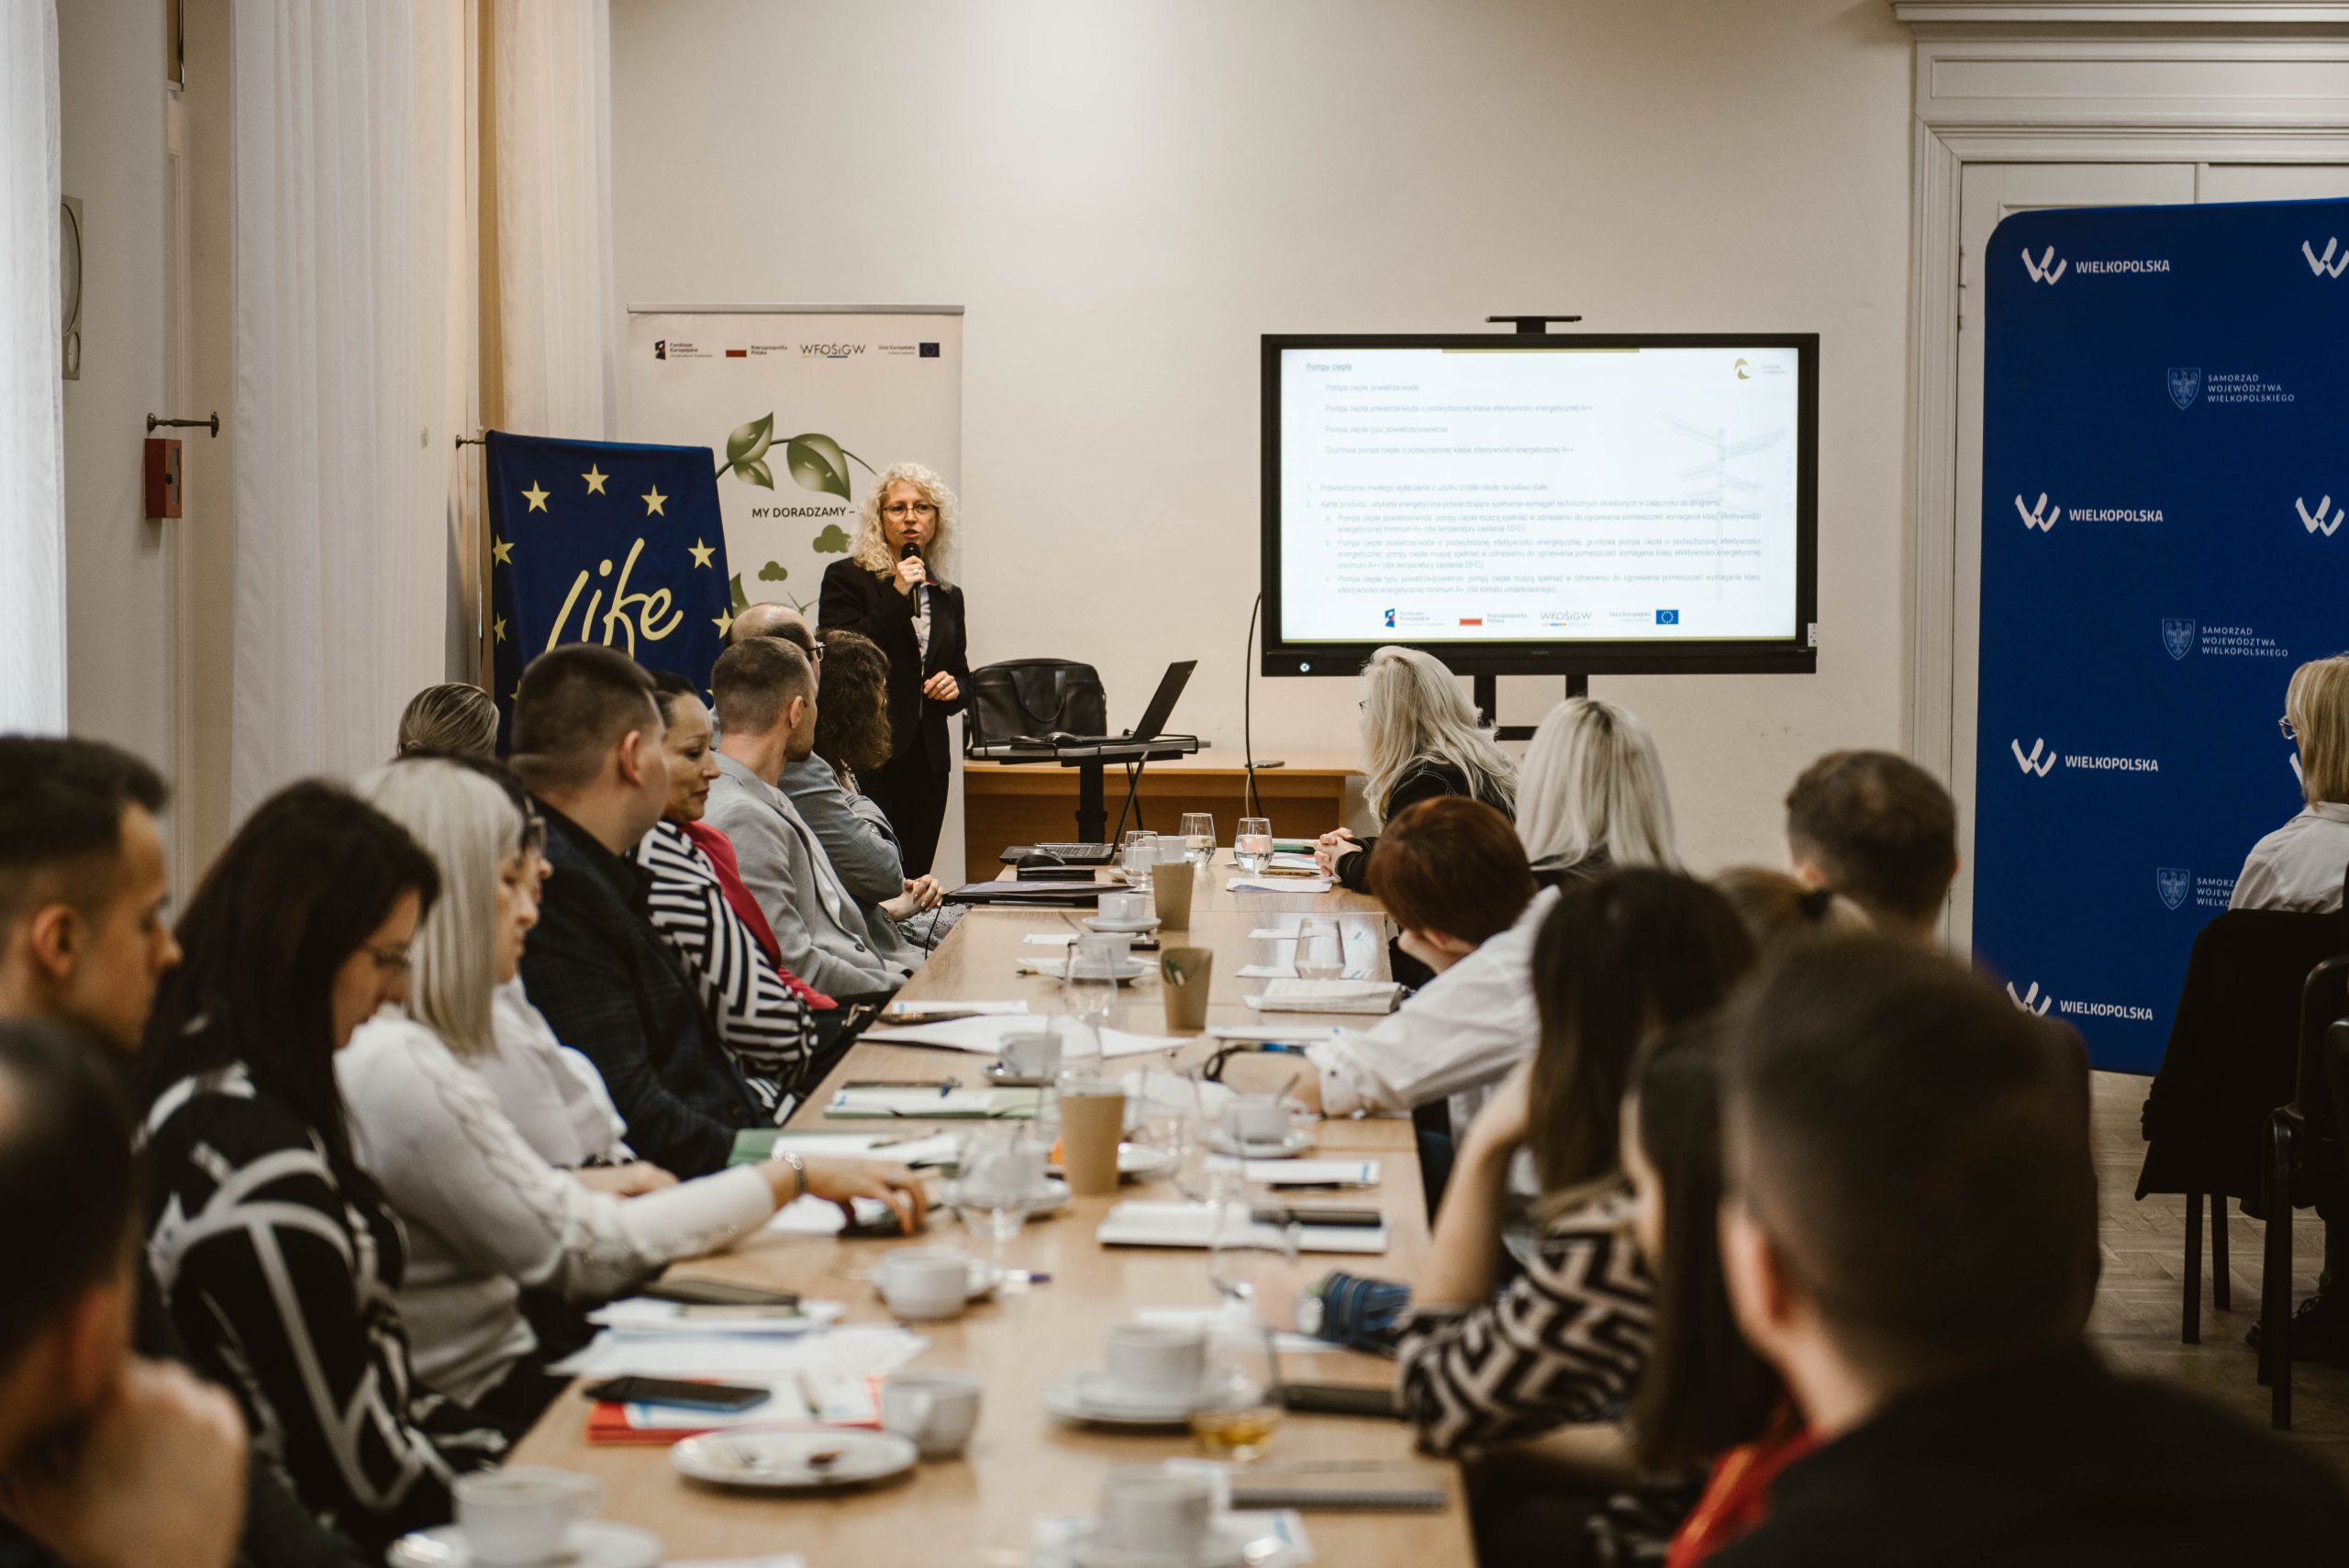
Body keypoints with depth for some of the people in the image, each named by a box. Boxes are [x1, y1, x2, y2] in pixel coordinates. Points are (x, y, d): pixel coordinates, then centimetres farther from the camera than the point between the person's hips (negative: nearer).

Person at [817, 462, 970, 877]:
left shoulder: (947, 595, 17)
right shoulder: (846, 578, 1)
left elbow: (962, 674, 26)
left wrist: (955, 687, 1)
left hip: (927, 760, 5)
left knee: (914, 882, 3)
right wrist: (898, 595, -14)